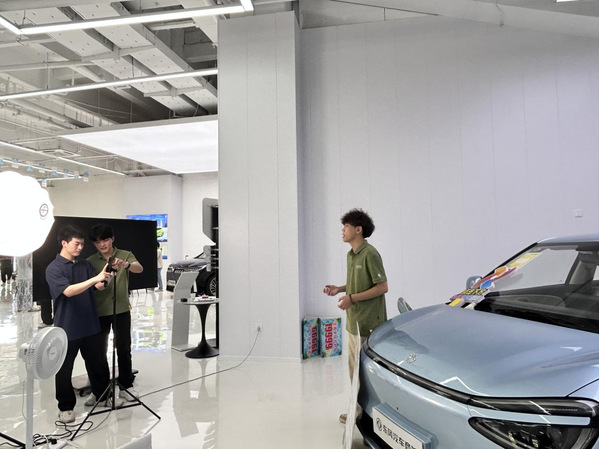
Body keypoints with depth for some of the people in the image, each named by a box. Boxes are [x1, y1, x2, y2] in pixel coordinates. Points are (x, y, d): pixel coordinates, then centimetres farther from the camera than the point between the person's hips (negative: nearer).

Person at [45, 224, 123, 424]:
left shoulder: (85, 265, 6)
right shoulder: (53, 269, -10)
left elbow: (99, 286, 0)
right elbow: (68, 291, -25)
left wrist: (104, 278, -22)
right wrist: (95, 278, -34)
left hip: (90, 325, 5)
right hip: (67, 328, -5)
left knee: (98, 363, 15)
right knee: (64, 370, 8)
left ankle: (104, 396, 32)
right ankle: (65, 407, 25)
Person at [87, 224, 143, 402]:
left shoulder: (125, 255, -2)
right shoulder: (90, 262, 2)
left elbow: (139, 268, -22)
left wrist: (126, 264, -41)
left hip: (122, 310, -1)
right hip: (99, 312, 1)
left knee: (124, 349, 5)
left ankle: (126, 386, 18)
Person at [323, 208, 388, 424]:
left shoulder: (370, 254, -16)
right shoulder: (351, 254, 12)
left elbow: (382, 287, -17)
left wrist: (352, 298, -21)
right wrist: (339, 289, 5)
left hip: (368, 323, -9)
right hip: (354, 321, 9)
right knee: (355, 368, 17)